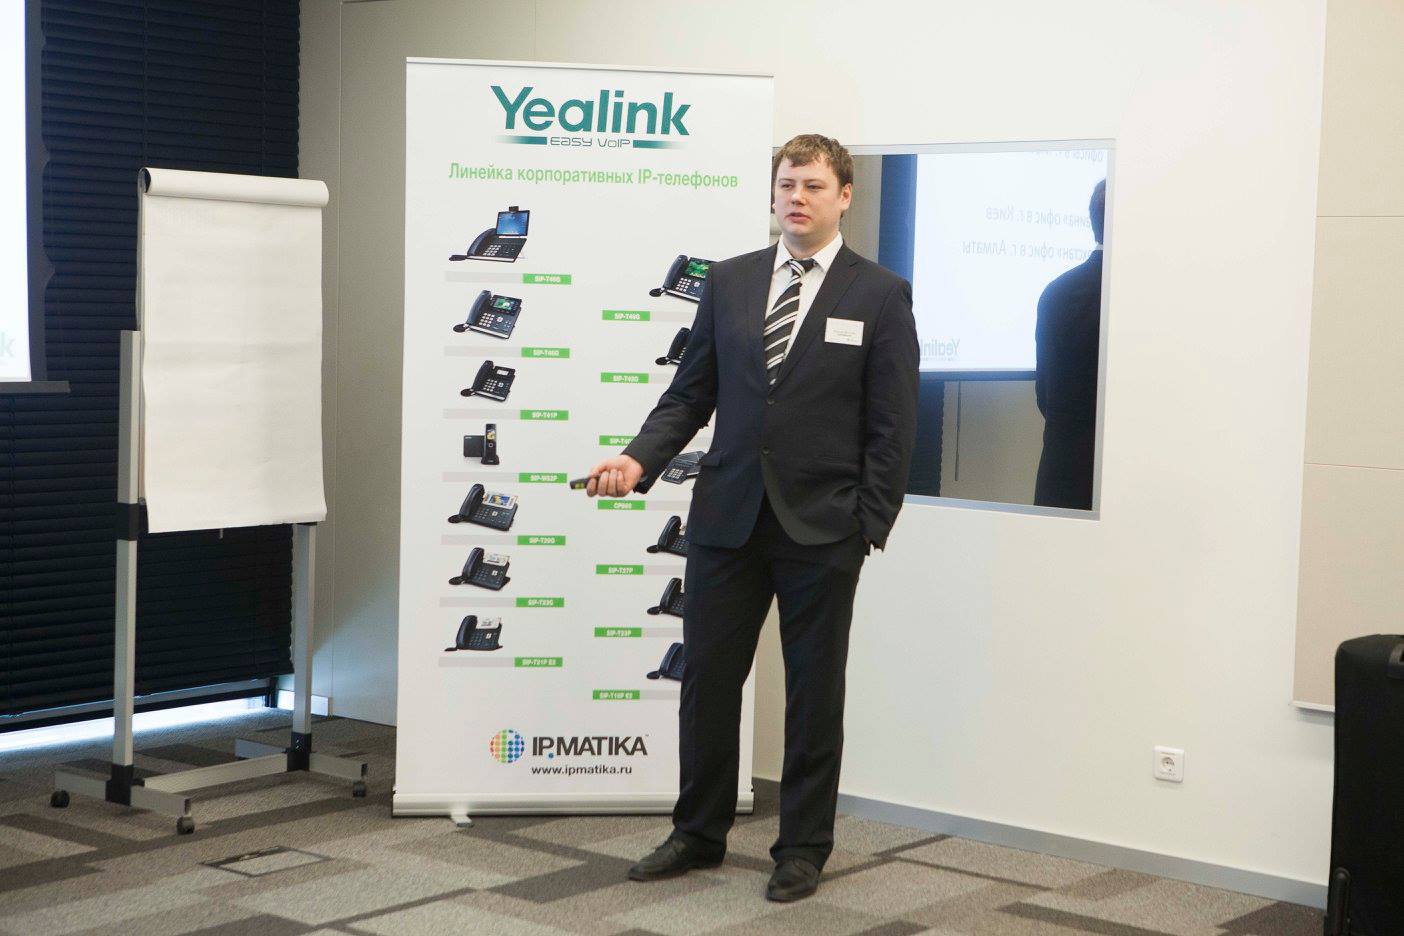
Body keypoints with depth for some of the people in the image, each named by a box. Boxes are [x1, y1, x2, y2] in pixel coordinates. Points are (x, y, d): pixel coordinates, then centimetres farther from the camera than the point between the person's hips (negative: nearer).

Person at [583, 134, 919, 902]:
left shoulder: (880, 295, -2)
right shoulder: (728, 282, 8)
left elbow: (892, 427, -3)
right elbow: (690, 393, 9)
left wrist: (870, 527, -8)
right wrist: (639, 459, -6)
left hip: (822, 528, -3)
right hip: (727, 516, 3)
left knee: (814, 692, 8)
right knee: (706, 678, 8)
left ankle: (803, 847, 21)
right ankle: (699, 832, 24)